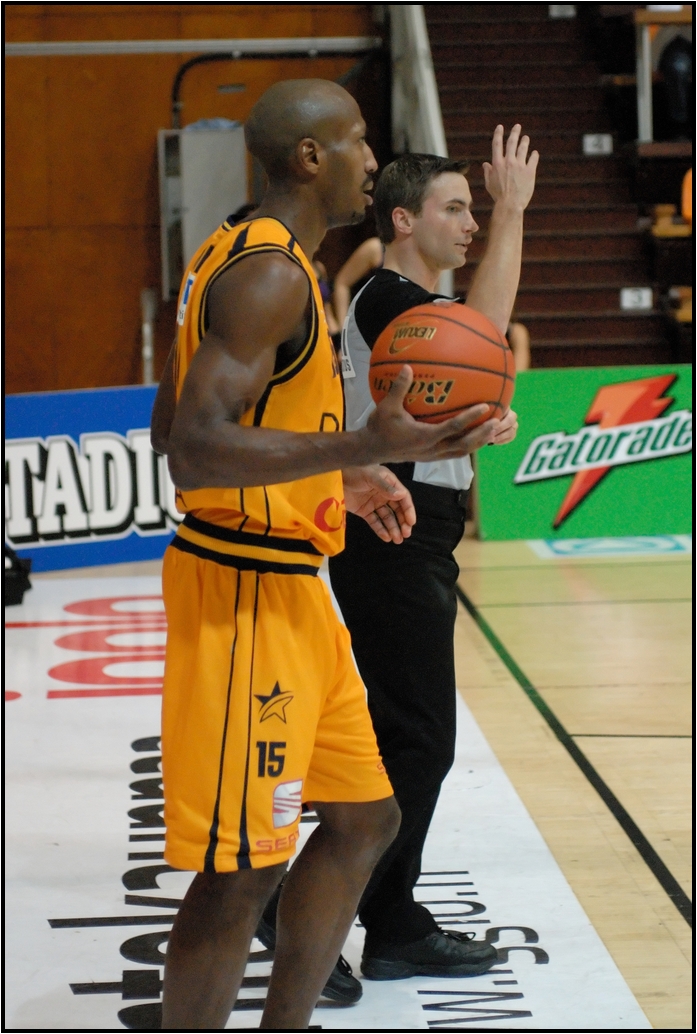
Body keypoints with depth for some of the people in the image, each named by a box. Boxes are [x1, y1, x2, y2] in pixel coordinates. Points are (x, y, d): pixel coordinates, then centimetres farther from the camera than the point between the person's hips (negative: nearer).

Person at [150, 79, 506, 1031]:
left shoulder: (246, 257, 14)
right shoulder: (271, 274, -17)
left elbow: (173, 428, 20)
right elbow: (193, 451, -26)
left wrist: (338, 477, 23)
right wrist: (364, 448, -34)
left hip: (287, 583, 11)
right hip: (245, 588, -11)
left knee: (363, 816, 17)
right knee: (242, 869, -5)